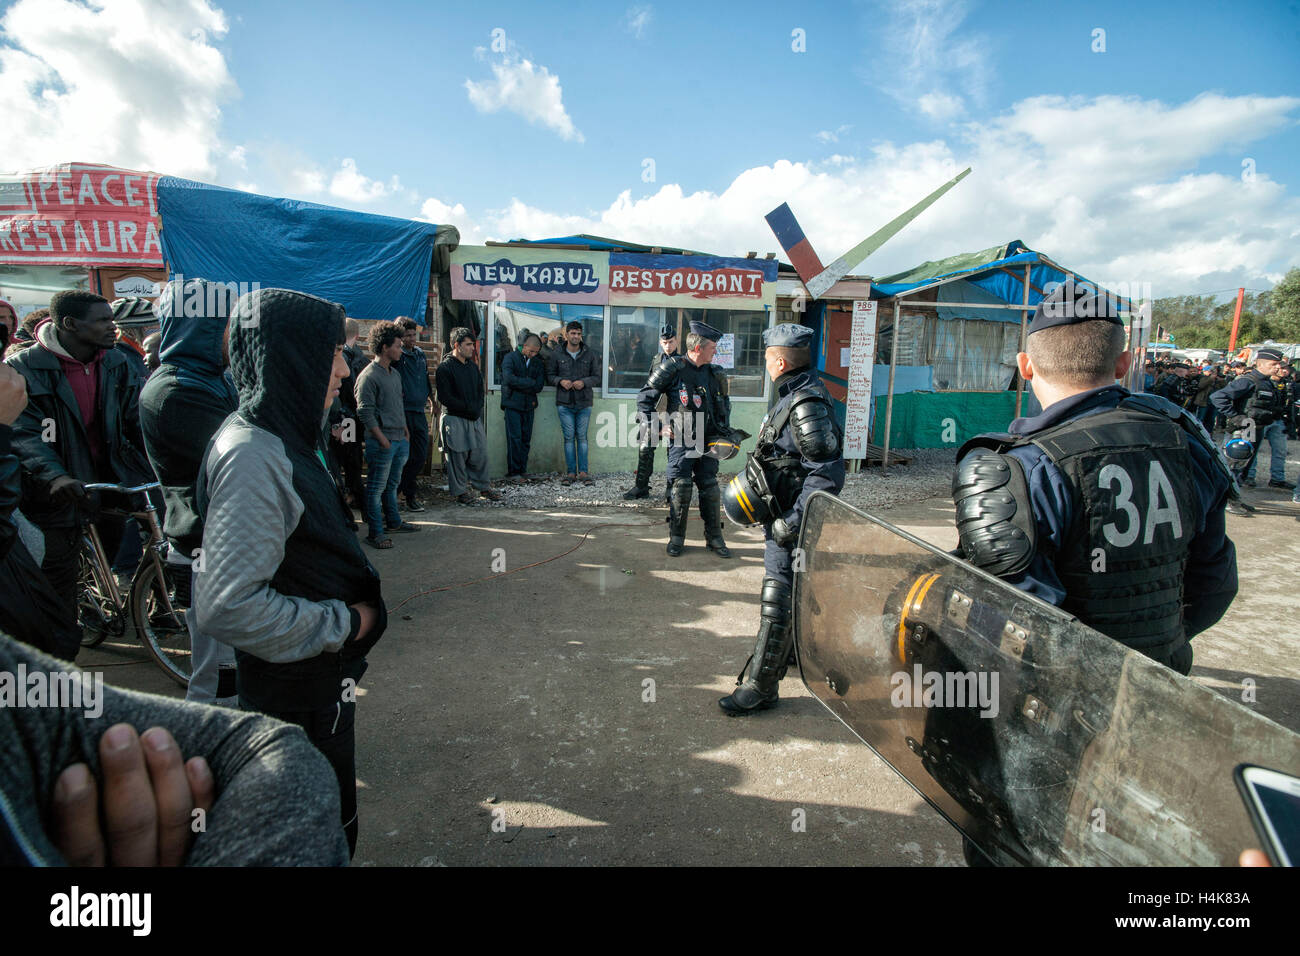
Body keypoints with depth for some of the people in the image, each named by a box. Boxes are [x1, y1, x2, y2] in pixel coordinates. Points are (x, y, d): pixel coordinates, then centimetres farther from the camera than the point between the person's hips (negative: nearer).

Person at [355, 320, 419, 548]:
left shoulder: (395, 373, 15)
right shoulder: (369, 376, -12)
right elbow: (365, 412, -15)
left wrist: (405, 431, 16)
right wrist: (382, 439, -17)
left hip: (400, 439, 8)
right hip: (382, 441, -8)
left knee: (392, 484, 18)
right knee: (376, 488, -2)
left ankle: (394, 522, 30)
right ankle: (376, 533, 3)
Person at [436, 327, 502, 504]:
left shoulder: (473, 366, 13)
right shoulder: (445, 368, -9)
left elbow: (480, 389, 19)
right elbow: (445, 397, -13)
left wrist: (477, 408, 1)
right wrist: (468, 408, -12)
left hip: (475, 417, 7)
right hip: (454, 418, -6)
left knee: (480, 453, 9)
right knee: (458, 455, 0)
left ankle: (483, 486, 22)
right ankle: (460, 491, 11)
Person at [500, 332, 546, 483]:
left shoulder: (538, 363, 13)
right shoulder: (510, 358, 0)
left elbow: (539, 386, 2)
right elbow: (509, 379, -17)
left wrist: (519, 384, -6)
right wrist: (530, 383, -10)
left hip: (529, 405, 4)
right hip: (512, 404, -4)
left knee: (526, 440, 4)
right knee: (515, 439, -7)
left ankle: (522, 471, 11)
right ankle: (513, 472, -2)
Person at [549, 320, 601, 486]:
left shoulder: (590, 355, 7)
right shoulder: (558, 355, 6)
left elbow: (597, 377, 7)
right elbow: (550, 376, 10)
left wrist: (584, 382, -12)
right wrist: (561, 381, -11)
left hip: (584, 403, 0)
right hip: (564, 403, 0)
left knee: (582, 437, 1)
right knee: (569, 437, 0)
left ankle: (583, 472, 4)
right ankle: (571, 472, 5)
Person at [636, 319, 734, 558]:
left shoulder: (714, 374, 9)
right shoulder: (672, 369, -7)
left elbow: (724, 404, 25)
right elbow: (644, 399, -1)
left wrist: (724, 430, 15)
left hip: (707, 441, 4)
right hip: (680, 440, -4)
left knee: (710, 488, 6)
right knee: (680, 488, -3)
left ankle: (714, 538, 17)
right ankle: (676, 538, 12)